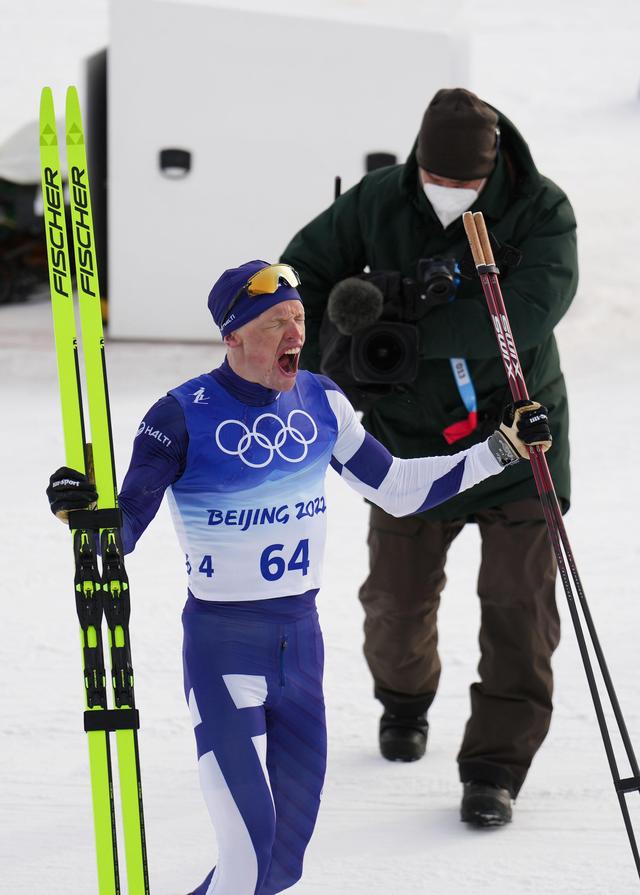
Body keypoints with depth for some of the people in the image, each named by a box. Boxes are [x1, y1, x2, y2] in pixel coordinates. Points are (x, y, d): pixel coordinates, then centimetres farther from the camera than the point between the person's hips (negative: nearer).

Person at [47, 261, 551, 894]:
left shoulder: (319, 402, 3)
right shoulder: (184, 416, -13)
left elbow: (397, 489, 12)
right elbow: (123, 531, -10)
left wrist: (504, 448, 9)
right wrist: (84, 508, -32)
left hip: (301, 639, 6)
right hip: (222, 646, -6)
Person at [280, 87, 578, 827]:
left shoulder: (542, 211, -14)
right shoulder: (379, 202, -8)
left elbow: (528, 314, -29)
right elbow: (304, 270, 6)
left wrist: (402, 325, -31)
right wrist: (324, 371, -3)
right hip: (411, 437, 2)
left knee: (518, 600, -7)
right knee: (397, 595, 9)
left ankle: (495, 766, 2)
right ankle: (404, 700, 41)